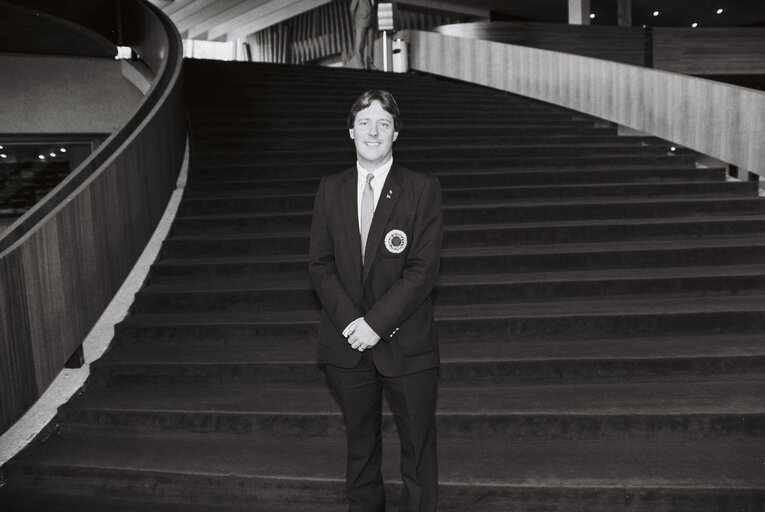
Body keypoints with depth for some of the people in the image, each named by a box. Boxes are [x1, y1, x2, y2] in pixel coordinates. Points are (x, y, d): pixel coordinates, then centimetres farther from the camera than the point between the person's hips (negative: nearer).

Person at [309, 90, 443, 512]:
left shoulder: (422, 189, -5)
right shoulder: (330, 190, 6)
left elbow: (423, 269, -11)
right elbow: (320, 264, 2)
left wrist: (376, 324, -17)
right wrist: (349, 321, -12)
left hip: (406, 344, -2)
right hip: (347, 341, 3)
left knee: (418, 449, 9)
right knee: (360, 446, 18)